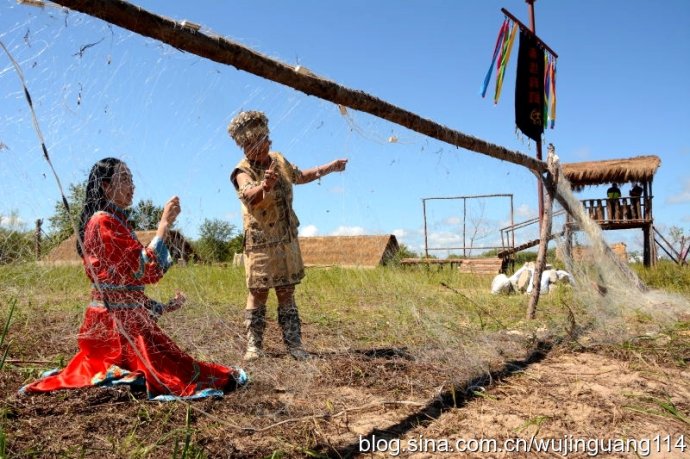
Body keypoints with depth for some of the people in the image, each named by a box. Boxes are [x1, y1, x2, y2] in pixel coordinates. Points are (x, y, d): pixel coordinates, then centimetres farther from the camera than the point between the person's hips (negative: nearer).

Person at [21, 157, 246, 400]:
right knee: (184, 374, -12)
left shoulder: (116, 222, 18)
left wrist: (161, 307, 13)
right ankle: (116, 374, -4)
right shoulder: (105, 222, -12)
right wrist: (164, 224, -19)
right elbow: (145, 271, -21)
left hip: (117, 317, 10)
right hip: (119, 321, -10)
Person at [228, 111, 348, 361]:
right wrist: (264, 186, -60)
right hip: (260, 243, -6)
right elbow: (249, 195, -38)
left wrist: (329, 168, 19)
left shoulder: (278, 159, 6)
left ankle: (293, 343, 17)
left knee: (287, 292, 10)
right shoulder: (243, 171, -16)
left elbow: (300, 177, 25)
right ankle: (253, 346, 9)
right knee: (258, 293, -2)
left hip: (287, 240, 6)